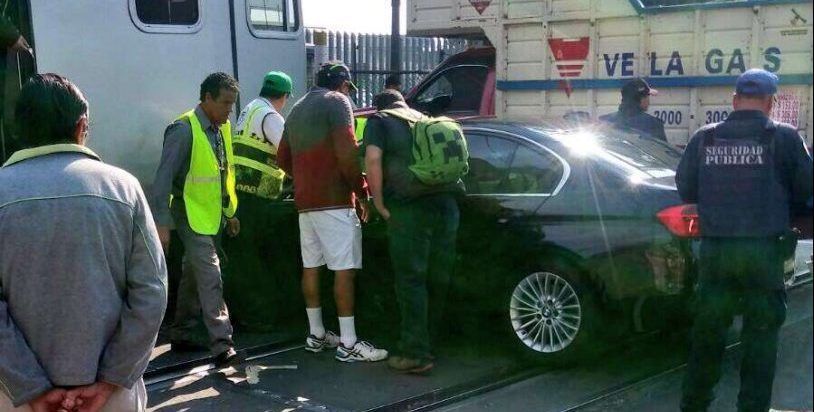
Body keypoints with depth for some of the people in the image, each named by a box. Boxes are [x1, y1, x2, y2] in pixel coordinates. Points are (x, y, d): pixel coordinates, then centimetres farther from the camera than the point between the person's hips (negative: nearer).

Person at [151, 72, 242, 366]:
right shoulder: (184, 130, -17)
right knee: (210, 279, -12)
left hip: (213, 216, 8)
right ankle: (222, 347, -11)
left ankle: (181, 336, 28)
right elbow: (163, 178, -18)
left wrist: (230, 213, 18)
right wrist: (162, 223, -22)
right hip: (191, 217, -8)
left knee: (194, 277, 16)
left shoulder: (222, 128, 8)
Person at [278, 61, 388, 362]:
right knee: (344, 269, -7)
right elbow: (347, 153, -16)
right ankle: (348, 344, -7)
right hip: (334, 200, -8)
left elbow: (283, 158, 22)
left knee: (311, 267, 12)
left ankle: (316, 334, 19)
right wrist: (362, 193, -9)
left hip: (305, 201, 9)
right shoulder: (337, 101, -5)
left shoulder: (297, 109, 20)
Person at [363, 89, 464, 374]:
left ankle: (416, 354, 0)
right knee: (438, 278, 13)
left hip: (410, 205, -5)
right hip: (447, 202, 6)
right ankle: (428, 339, 26)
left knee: (411, 280, -1)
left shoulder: (379, 121, 10)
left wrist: (379, 204, -2)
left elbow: (373, 158, -7)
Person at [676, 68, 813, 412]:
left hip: (714, 248, 3)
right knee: (761, 333, 8)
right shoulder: (784, 138, -4)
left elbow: (685, 189, 8)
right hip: (762, 249, -3)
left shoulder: (704, 138, 3)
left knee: (707, 330, 13)